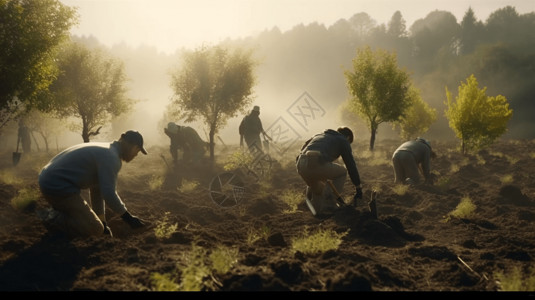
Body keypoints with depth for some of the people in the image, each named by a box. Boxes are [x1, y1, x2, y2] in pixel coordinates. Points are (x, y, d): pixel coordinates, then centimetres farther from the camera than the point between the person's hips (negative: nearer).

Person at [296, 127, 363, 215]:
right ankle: (329, 205, 17)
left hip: (301, 165, 6)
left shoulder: (319, 135, 39)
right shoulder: (343, 141, 23)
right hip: (317, 165, -6)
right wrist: (358, 188, 27)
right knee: (342, 172, 24)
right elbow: (351, 165, 20)